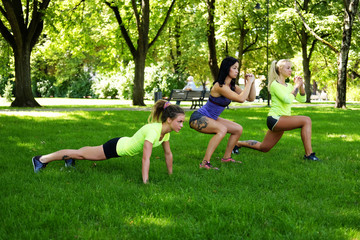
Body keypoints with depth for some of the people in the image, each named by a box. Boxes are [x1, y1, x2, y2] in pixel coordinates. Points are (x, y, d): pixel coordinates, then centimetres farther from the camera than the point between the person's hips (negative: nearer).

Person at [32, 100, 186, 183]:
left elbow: (168, 154, 4)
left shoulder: (166, 131, -10)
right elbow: (146, 158, -39)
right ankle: (42, 159, 19)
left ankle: (70, 159, 53)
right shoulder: (153, 130, -36)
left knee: (89, 152, 29)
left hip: (124, 146, 7)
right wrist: (145, 183, -39)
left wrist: (170, 175, 7)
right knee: (82, 154, 6)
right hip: (117, 147, -7)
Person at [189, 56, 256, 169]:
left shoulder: (232, 86, 5)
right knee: (222, 129, -35)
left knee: (238, 129, 9)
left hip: (210, 118, 10)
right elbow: (241, 99, -33)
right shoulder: (220, 86, -25)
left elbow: (251, 98, 6)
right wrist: (249, 82, -23)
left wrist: (252, 83, -6)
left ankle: (226, 157, 22)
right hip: (198, 118, -10)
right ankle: (205, 163, -34)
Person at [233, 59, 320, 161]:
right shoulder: (275, 84, -11)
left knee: (263, 148, 18)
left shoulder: (288, 86, 15)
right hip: (275, 119, -9)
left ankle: (238, 143, 33)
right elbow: (288, 100, -24)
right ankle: (309, 154, -23)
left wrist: (301, 86, -1)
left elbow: (302, 99, 13)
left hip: (282, 121, 9)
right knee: (306, 120, -23)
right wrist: (296, 86, -14)